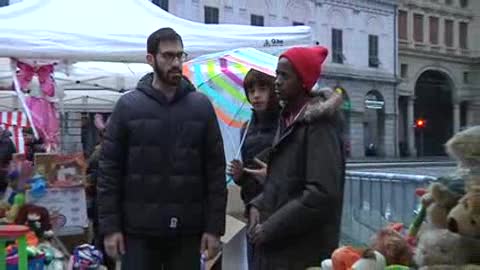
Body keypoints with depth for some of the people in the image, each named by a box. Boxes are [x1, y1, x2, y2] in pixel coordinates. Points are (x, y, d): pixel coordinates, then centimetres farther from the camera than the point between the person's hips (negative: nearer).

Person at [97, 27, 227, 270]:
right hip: (138, 230, -1)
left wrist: (214, 227, -3)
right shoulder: (128, 106, 0)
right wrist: (109, 226, -6)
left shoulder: (201, 106, 3)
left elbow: (215, 171, 2)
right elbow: (109, 170, 0)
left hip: (187, 231, 1)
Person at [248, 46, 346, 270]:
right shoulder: (288, 119, 12)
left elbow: (322, 193, -21)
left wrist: (270, 228, -17)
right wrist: (257, 205, 1)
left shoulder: (319, 123, -13)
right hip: (276, 245, 8)